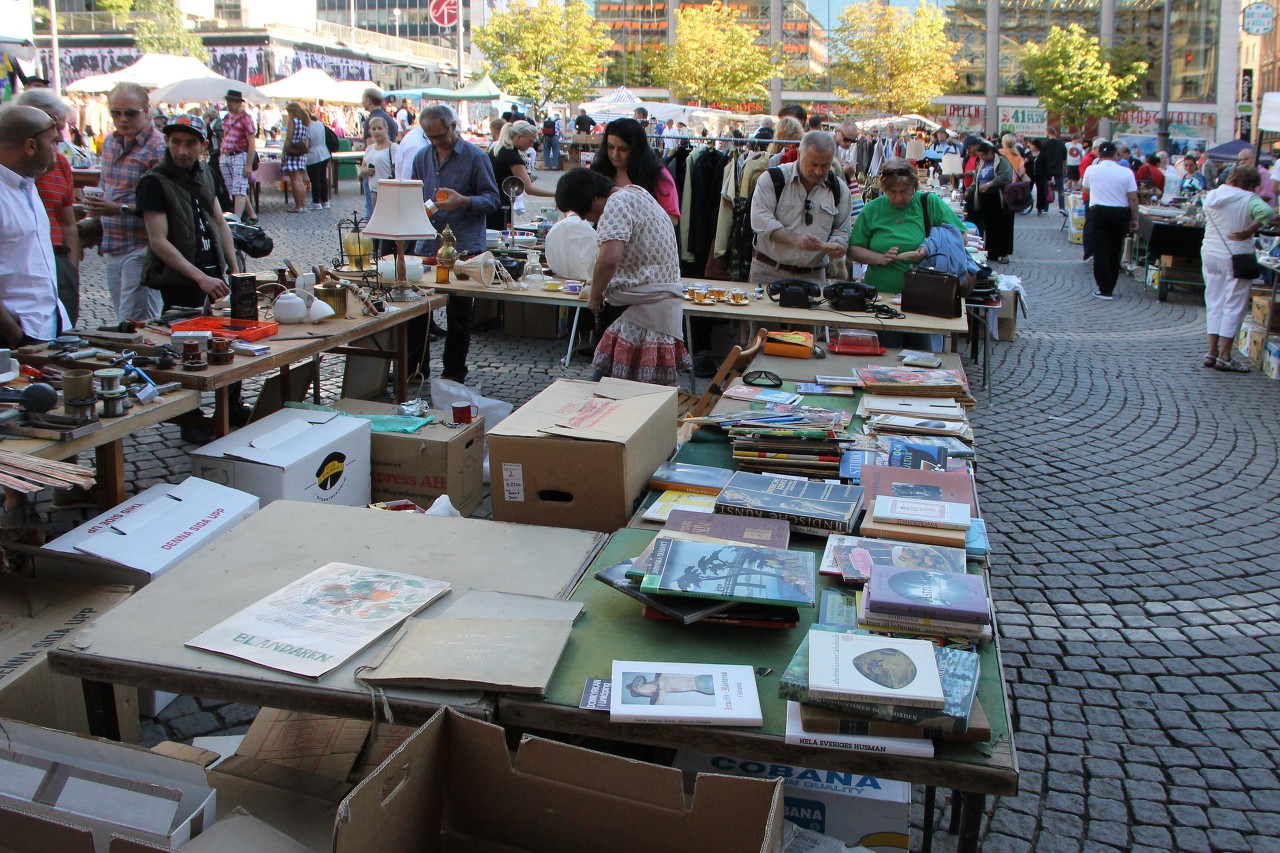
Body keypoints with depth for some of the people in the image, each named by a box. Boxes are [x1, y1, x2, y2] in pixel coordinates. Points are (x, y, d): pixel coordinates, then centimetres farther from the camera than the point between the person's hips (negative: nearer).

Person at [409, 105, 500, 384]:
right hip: (427, 246, 5)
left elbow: (492, 199, -6)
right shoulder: (422, 157, 13)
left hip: (464, 248, -5)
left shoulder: (476, 157, -3)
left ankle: (454, 372, 15)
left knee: (458, 314, 4)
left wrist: (464, 201, -23)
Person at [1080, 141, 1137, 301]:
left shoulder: (1091, 170, -3)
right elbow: (1133, 199, -4)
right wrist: (1135, 219, 4)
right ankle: (1109, 287, 20)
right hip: (1121, 214, 1)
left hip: (1099, 212, -1)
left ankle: (1104, 290, -6)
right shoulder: (1126, 172, -5)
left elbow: (1086, 190, 13)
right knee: (1115, 252, 12)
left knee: (1101, 251, 1)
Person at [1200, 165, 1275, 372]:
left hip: (1210, 254, 6)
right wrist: (1249, 231, -19)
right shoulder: (1249, 199, -13)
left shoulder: (1211, 195, 5)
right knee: (1234, 306, 1)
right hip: (1235, 257, -6)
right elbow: (1267, 212, -30)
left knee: (1214, 303, 12)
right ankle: (1224, 356, 1)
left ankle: (1212, 352, 11)